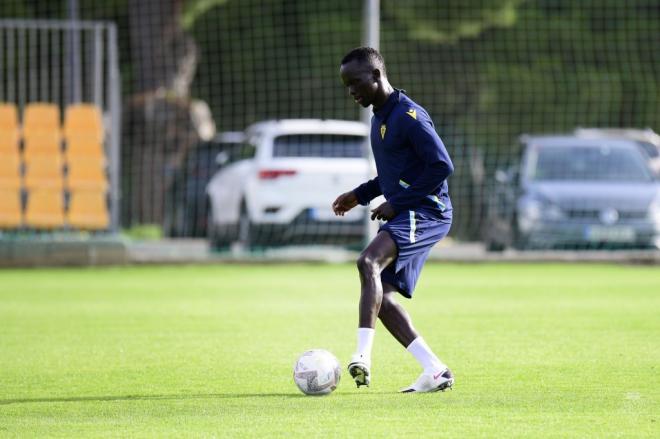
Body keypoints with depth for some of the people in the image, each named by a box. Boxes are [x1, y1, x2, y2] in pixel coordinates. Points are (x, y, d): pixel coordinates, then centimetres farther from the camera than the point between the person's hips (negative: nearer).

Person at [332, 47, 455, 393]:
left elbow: (442, 166, -20)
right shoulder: (379, 117, 17)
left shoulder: (408, 116, -14)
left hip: (426, 212, -11)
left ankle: (363, 355, -39)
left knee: (369, 261, -31)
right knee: (381, 297, 4)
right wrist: (360, 195, 17)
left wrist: (397, 203, -17)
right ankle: (436, 371, 6)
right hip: (403, 216, 11)